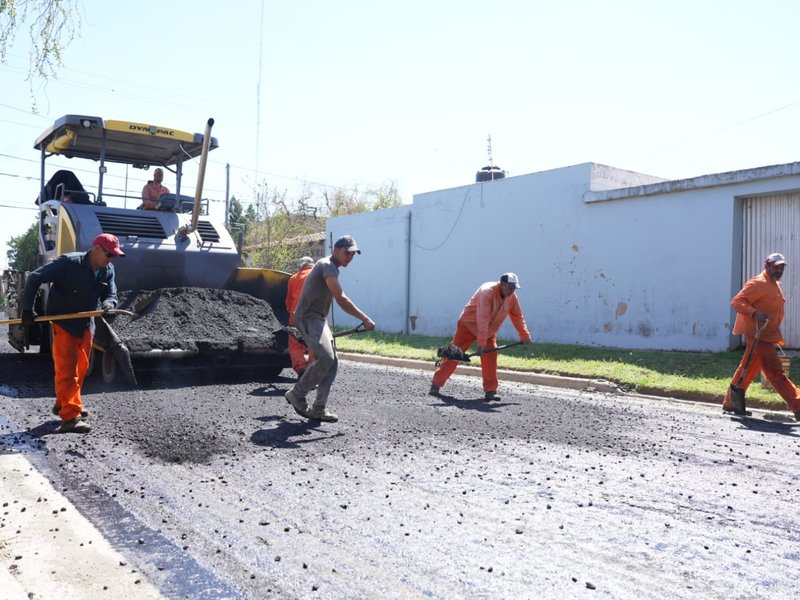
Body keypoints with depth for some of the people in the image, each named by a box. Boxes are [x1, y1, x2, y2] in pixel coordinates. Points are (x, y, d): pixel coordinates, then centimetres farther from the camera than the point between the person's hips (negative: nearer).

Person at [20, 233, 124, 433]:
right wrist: (27, 309, -16)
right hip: (63, 323, -7)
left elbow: (110, 295, -1)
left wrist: (108, 304, -26)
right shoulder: (69, 263, -21)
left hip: (85, 324, 7)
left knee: (80, 368, 16)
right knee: (67, 369, -9)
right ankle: (70, 417, -10)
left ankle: (63, 405, 34)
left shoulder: (107, 270, -2)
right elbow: (34, 278, -16)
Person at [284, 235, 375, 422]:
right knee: (325, 358, -24)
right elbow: (341, 299, -24)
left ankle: (318, 409, 4)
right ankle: (297, 394, -8)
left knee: (332, 362, 2)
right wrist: (365, 319, -25)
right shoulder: (327, 265, -14)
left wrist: (325, 328, 25)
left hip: (318, 319, 10)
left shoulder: (331, 267, 18)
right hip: (308, 318, -10)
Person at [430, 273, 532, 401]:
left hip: (489, 330, 6)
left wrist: (525, 336, 1)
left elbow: (517, 317, 4)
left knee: (490, 357, -9)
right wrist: (481, 343, -41)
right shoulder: (487, 292, -31)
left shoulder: (512, 297, -10)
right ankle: (436, 384, 3)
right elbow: (482, 319, -37)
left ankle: (490, 391, -2)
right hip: (469, 324, -6)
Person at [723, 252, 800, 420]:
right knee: (775, 371, -8)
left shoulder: (775, 284, 17)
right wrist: (754, 313, -35)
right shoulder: (758, 283, -14)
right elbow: (737, 301, -21)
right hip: (758, 334, -10)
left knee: (749, 368, 12)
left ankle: (731, 402, 19)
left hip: (767, 334, 10)